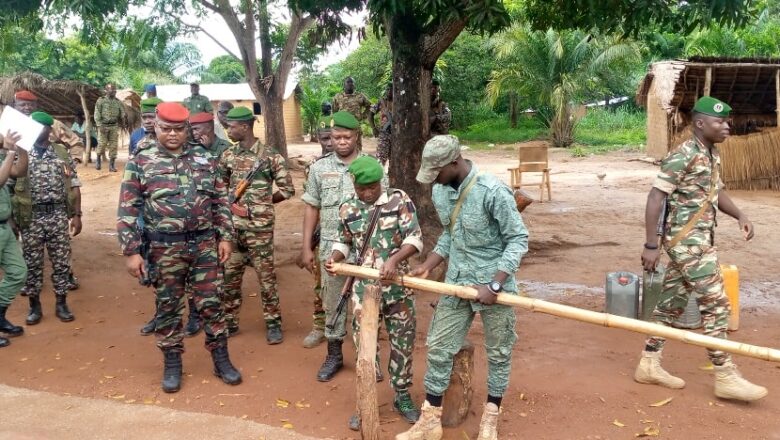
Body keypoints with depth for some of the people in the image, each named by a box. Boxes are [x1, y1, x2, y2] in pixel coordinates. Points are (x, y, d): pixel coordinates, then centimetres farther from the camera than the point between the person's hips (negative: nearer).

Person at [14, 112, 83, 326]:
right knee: (32, 264, 8)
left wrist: (77, 214, 1)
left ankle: (61, 304, 19)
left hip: (58, 215, 1)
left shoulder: (62, 153, 5)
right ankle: (34, 306, 21)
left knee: (61, 262, 6)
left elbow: (74, 186, 5)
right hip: (31, 217, 0)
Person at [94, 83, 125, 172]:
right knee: (102, 144, -6)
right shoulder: (101, 100, -1)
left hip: (114, 126, 3)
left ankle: (112, 165, 4)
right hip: (103, 126, -3)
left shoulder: (118, 102, 9)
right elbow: (97, 114, -5)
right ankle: (98, 159, 21)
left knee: (113, 146, -1)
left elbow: (122, 113, 17)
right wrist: (99, 125, -13)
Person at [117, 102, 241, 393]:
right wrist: (131, 252, -7)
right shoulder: (140, 163, -3)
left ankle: (221, 360, 22)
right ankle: (172, 364, 25)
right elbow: (127, 211, -3)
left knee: (211, 303, 8)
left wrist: (225, 236, 4)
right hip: (165, 248, -1)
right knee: (168, 307, 10)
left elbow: (220, 201, 9)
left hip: (205, 243, 2)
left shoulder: (204, 158, 5)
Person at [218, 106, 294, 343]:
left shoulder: (270, 156, -8)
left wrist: (261, 204, -3)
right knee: (230, 275, 11)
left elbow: (287, 189, -4)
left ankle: (273, 322, 16)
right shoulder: (228, 156, 6)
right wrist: (230, 204, -1)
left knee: (266, 276, 4)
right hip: (232, 226, 4)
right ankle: (229, 321, 25)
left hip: (259, 227, -4)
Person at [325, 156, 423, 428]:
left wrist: (394, 259, -29)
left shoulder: (399, 200, -8)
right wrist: (334, 259, -9)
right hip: (364, 289, 2)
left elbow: (415, 238, -13)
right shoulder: (347, 210, 1)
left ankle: (402, 396, 30)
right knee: (364, 346, 8)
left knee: (402, 344, 10)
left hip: (398, 287, -1)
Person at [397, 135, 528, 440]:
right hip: (456, 283, 6)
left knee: (498, 353, 11)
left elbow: (518, 239, -17)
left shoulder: (493, 191, -23)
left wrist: (494, 285, -22)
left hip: (495, 284, -5)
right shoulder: (439, 191, -2)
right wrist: (427, 267, 1)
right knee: (438, 347, 8)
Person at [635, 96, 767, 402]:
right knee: (716, 305, -5)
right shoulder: (683, 155, -16)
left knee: (672, 303, 12)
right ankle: (725, 377, 4)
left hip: (697, 241, 9)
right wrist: (651, 245, -21)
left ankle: (649, 365, 21)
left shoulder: (713, 154, 12)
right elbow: (655, 198, -19)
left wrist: (740, 215, 6)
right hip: (688, 242, -9)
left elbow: (716, 192, 25)